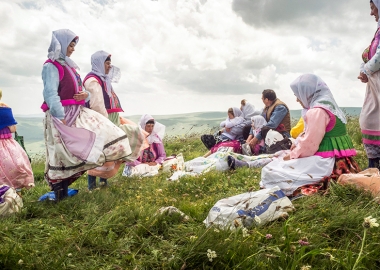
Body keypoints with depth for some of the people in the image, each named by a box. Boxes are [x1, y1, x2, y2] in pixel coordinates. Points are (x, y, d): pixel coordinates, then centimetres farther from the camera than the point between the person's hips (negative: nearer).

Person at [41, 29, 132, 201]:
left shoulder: (69, 66, 21)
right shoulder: (51, 66, -7)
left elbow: (78, 90, 22)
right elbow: (50, 94, -18)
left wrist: (85, 94, -2)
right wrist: (61, 118, -24)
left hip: (77, 114, 9)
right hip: (61, 116, -9)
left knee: (102, 133, 3)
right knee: (63, 155, -7)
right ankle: (60, 194, 6)